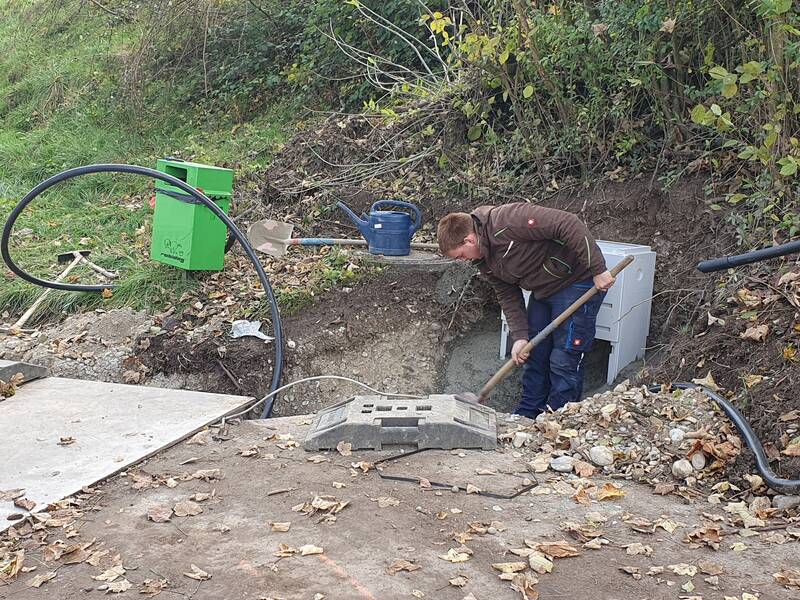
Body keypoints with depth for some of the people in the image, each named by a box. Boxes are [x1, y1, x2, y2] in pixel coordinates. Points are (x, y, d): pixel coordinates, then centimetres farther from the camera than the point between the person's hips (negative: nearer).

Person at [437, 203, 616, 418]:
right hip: (543, 291, 9)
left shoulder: (508, 220, -28)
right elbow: (508, 296, 4)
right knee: (533, 356, 12)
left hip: (576, 282, -9)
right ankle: (526, 417, 24)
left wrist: (598, 269, -30)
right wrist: (519, 336, -8)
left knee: (564, 360, -7)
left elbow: (569, 224, -31)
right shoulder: (484, 260, 1)